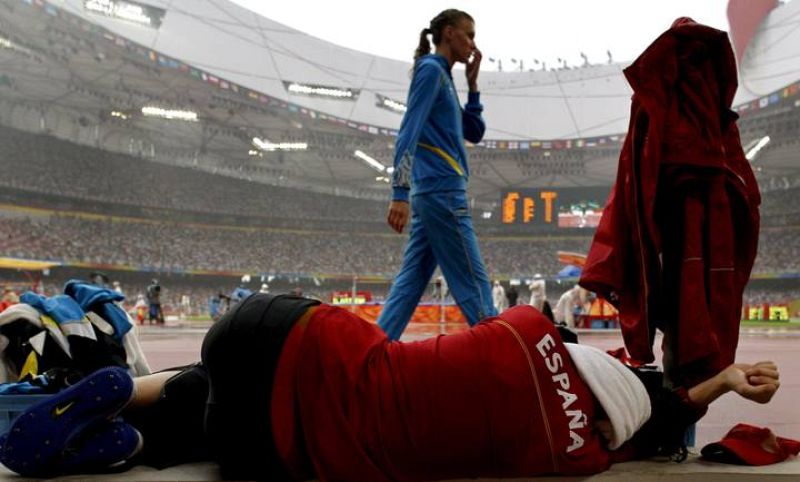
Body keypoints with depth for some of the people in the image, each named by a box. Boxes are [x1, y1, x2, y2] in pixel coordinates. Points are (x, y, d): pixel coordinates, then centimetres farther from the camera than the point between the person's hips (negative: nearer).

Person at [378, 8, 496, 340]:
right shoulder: (431, 70, -6)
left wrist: (472, 84, 16)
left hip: (433, 193, 9)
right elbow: (408, 133, -16)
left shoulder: (444, 76, 22)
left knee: (411, 281, 7)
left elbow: (474, 133, 24)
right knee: (473, 283, -5)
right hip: (442, 191, -9)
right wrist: (400, 193, -24)